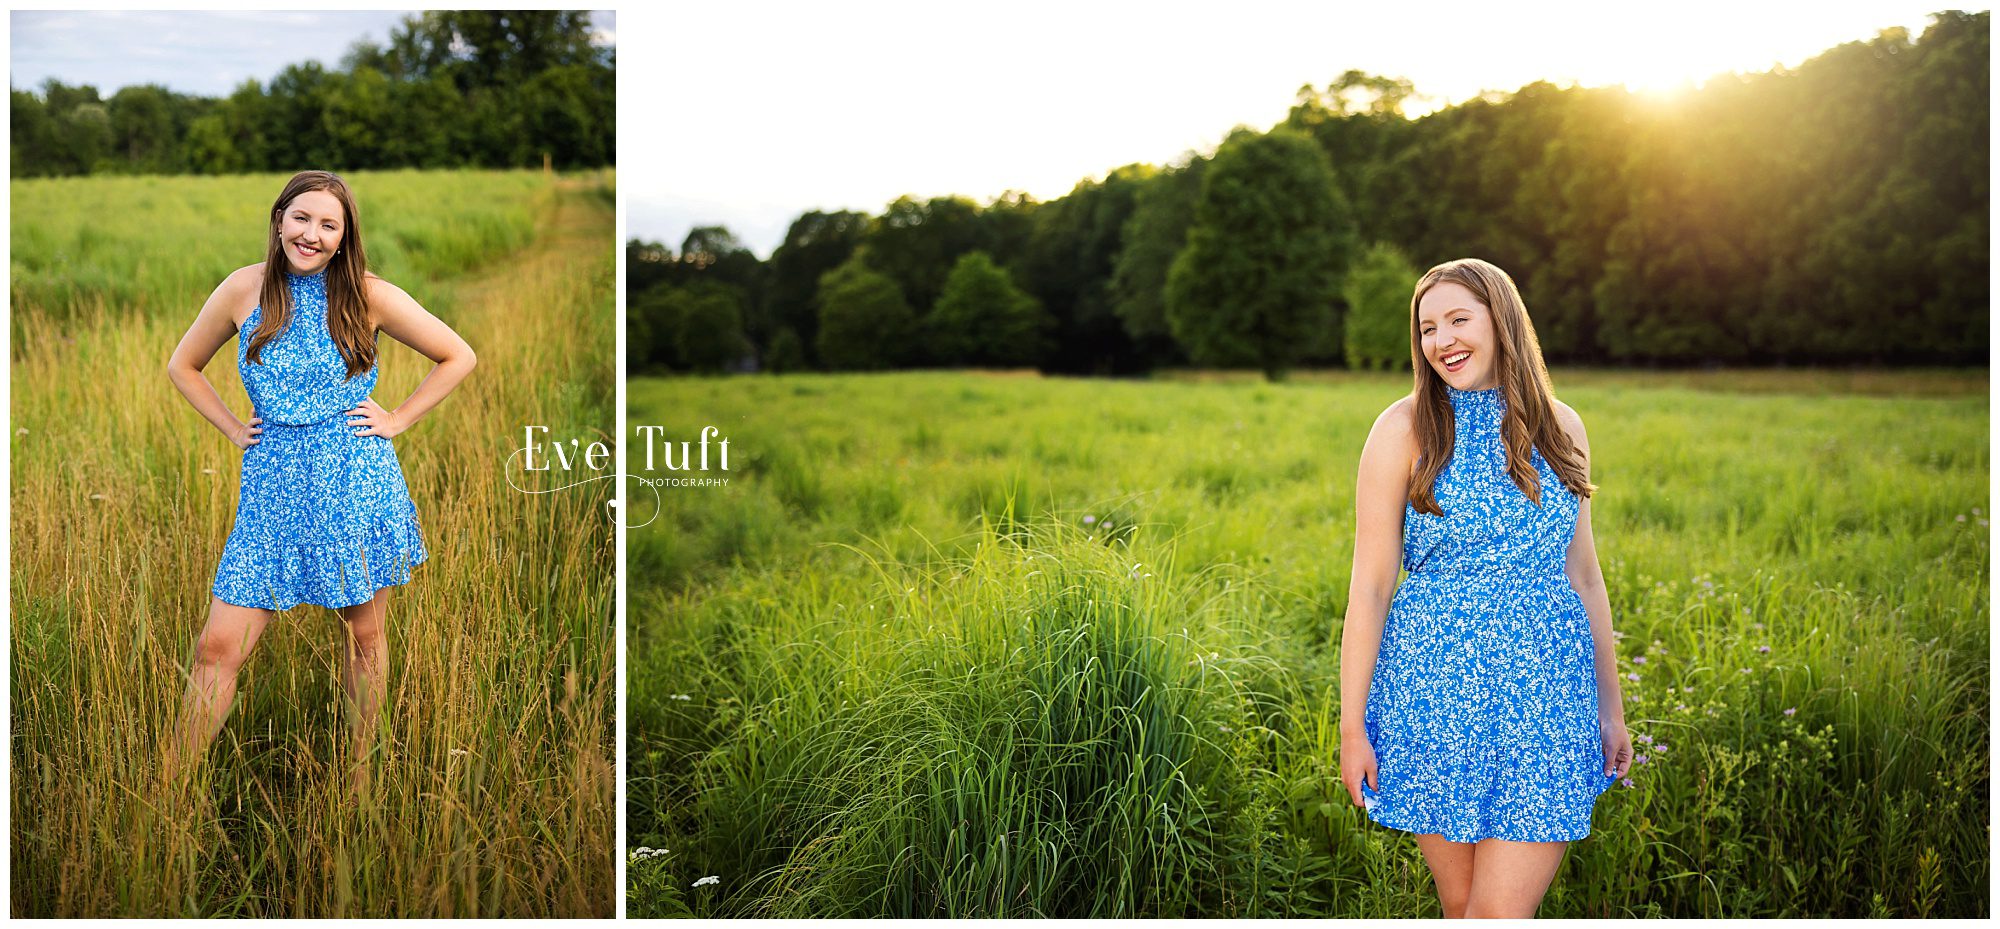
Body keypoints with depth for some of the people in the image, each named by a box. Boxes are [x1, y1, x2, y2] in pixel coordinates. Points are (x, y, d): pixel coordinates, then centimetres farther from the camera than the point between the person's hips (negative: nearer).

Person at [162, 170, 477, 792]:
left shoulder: (368, 296, -2)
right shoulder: (245, 289, 4)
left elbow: (458, 357, 5)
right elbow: (183, 366, 18)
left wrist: (397, 419, 0)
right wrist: (233, 429, 8)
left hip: (357, 484, -1)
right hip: (272, 486, 1)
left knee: (365, 636, 9)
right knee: (218, 647, -2)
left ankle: (359, 779, 23)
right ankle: (166, 787, 9)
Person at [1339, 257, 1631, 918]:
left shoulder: (1560, 428, 7)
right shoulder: (1405, 428, -3)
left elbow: (1582, 575, 14)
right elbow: (1370, 585, -4)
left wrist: (1611, 706, 14)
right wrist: (1352, 725, -6)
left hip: (1545, 696, 2)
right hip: (1437, 692, -2)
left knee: (1502, 913, -4)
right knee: (1461, 905, 8)